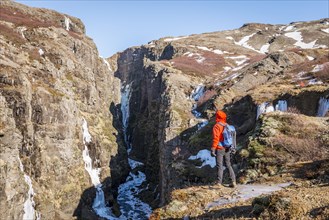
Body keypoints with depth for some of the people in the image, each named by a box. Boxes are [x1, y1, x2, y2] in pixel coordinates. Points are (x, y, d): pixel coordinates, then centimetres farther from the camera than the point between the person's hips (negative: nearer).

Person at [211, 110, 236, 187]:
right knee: (229, 165, 14)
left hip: (219, 149, -6)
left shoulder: (217, 126, -12)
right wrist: (230, 147, 21)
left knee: (219, 166, -1)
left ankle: (219, 183, 1)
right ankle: (233, 181, 12)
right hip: (227, 149, 7)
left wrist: (213, 149, -18)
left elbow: (215, 139, -18)